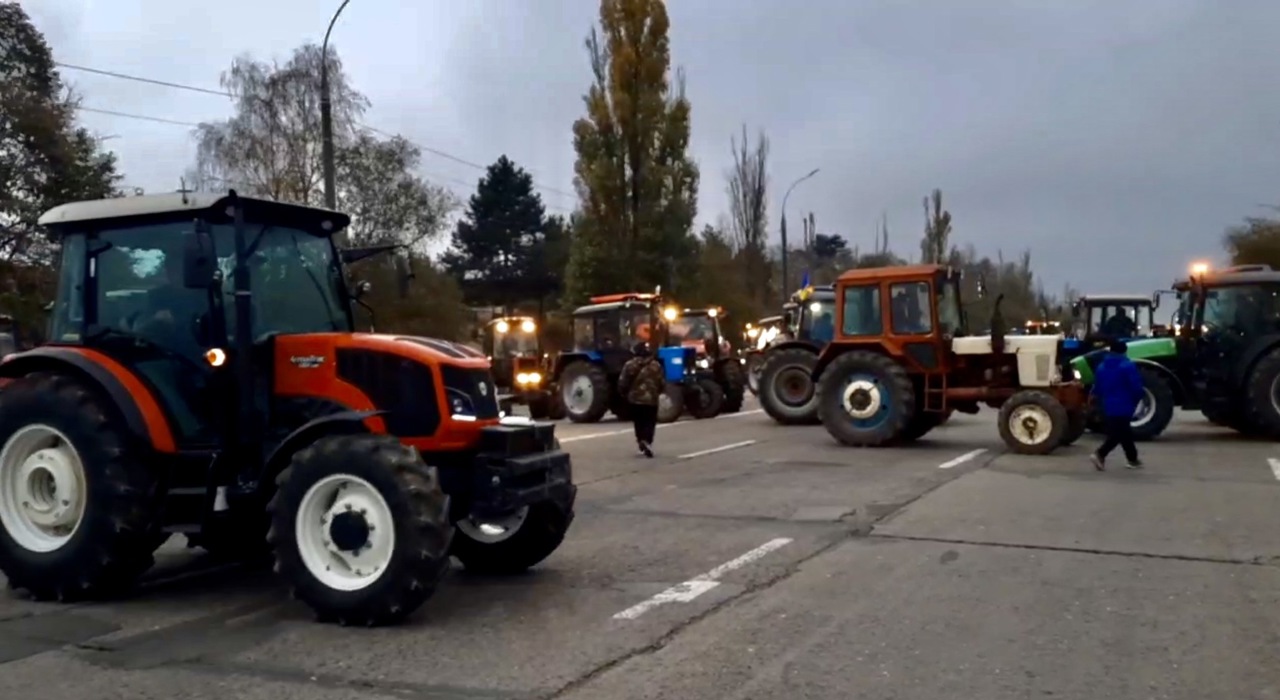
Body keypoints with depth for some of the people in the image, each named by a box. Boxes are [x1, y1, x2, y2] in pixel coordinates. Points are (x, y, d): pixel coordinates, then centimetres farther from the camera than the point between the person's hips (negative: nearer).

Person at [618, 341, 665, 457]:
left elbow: (622, 383, -5)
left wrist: (625, 394, 13)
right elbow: (662, 383, 1)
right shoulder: (656, 365, -1)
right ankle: (647, 441, -21)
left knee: (639, 423, 16)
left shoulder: (630, 365, -3)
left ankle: (641, 441, 16)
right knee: (650, 423, 1)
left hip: (635, 399, 1)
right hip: (651, 399, -1)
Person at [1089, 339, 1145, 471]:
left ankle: (1132, 460, 26)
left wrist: (1103, 400, 26)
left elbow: (1097, 388, 11)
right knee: (1118, 434, -5)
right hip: (1123, 406, -7)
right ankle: (1100, 454, -22)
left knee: (1124, 433, 17)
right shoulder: (1128, 366, -11)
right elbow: (1136, 387, -12)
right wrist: (1137, 399, 6)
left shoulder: (1101, 367, 7)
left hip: (1108, 407, 7)